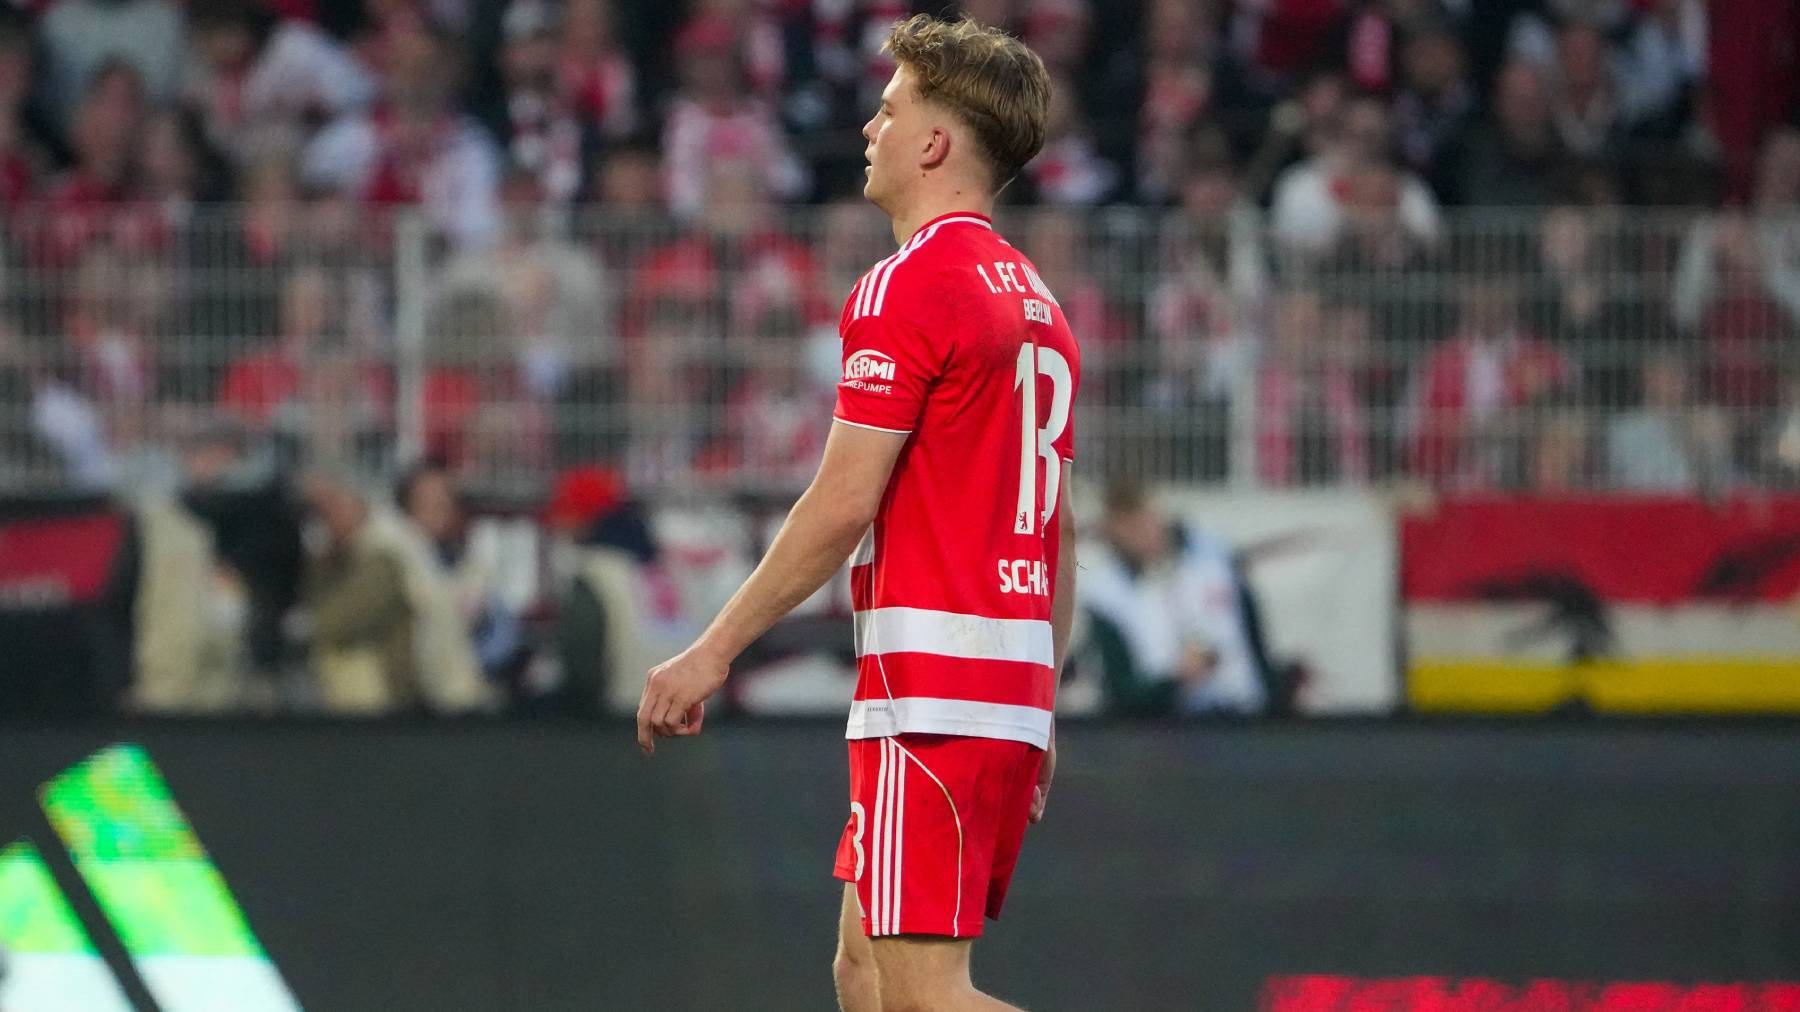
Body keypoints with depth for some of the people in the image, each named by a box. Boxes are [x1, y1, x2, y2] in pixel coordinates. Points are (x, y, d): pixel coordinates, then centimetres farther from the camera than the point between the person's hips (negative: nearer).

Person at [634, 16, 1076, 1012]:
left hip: (926, 693, -9)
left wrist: (713, 651, -9)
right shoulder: (1035, 303, 17)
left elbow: (842, 507, -15)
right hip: (1014, 694, 9)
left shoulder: (907, 288, -11)